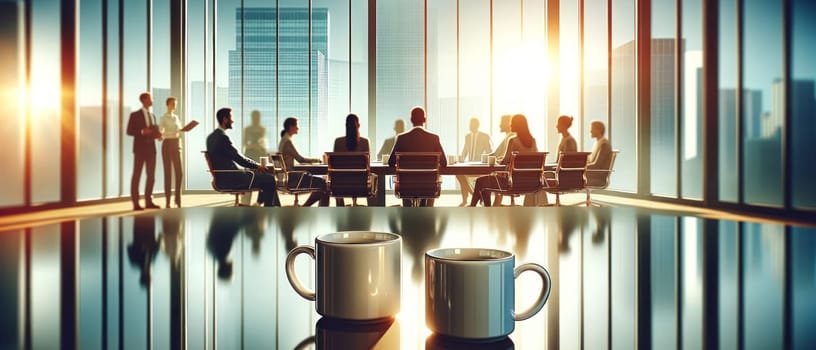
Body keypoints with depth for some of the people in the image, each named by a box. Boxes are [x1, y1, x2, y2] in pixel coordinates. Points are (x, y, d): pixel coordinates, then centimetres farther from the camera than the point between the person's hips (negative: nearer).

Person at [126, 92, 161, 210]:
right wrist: (142, 131, -19)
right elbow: (129, 131, -6)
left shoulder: (152, 115, 16)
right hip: (140, 148, -6)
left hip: (151, 148, 6)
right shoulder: (135, 115, -2)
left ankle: (148, 201, 14)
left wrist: (157, 134, -1)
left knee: (151, 175, 6)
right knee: (136, 175, -2)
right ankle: (135, 203, 1)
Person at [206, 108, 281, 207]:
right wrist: (257, 166, -4)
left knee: (264, 175, 19)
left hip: (223, 177, 10)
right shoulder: (222, 137, -20)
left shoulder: (212, 136, 11)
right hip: (230, 179, -10)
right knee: (270, 180, -6)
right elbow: (239, 158, -18)